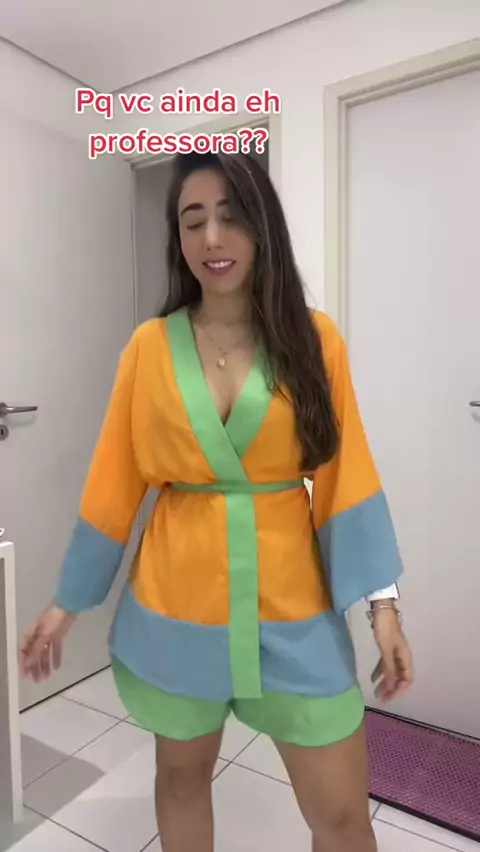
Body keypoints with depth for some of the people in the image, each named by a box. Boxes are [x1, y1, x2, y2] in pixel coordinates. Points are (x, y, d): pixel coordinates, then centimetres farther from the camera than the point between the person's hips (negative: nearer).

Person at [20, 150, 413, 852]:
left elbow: (345, 476, -3)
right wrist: (68, 602, 5)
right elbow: (115, 484, 1)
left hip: (292, 608, 0)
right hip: (176, 604, 1)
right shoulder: (150, 346, -3)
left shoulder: (315, 339, -3)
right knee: (182, 774, 23)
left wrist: (382, 601, -7)